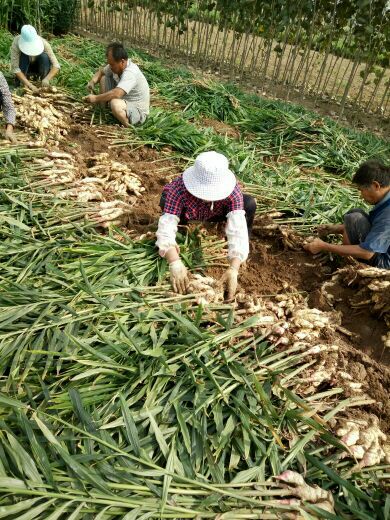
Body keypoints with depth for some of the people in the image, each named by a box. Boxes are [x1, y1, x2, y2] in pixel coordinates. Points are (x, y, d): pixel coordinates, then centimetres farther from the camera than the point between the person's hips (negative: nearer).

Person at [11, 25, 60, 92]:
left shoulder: (43, 43, -29)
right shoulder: (16, 42, -30)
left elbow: (56, 65, -31)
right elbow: (15, 68, -32)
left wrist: (47, 79, -47)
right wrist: (29, 85, -43)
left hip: (38, 67, 1)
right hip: (25, 68, 0)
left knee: (44, 56, -30)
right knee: (24, 55, -33)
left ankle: (45, 86, -13)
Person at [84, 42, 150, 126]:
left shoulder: (130, 72, -30)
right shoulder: (116, 65, -4)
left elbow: (117, 94, -42)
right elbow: (101, 71, 14)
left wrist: (95, 98, -31)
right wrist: (93, 82, -7)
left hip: (138, 111, -9)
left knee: (115, 103, -39)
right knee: (104, 78, 5)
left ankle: (129, 127, -15)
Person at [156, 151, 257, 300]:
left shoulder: (232, 190, -37)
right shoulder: (179, 187, -40)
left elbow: (237, 230, -44)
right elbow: (166, 228, -46)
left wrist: (233, 269, -56)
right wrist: (175, 263, -60)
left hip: (215, 215, 1)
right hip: (186, 214, -1)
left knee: (249, 203, -27)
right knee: (165, 202, -34)